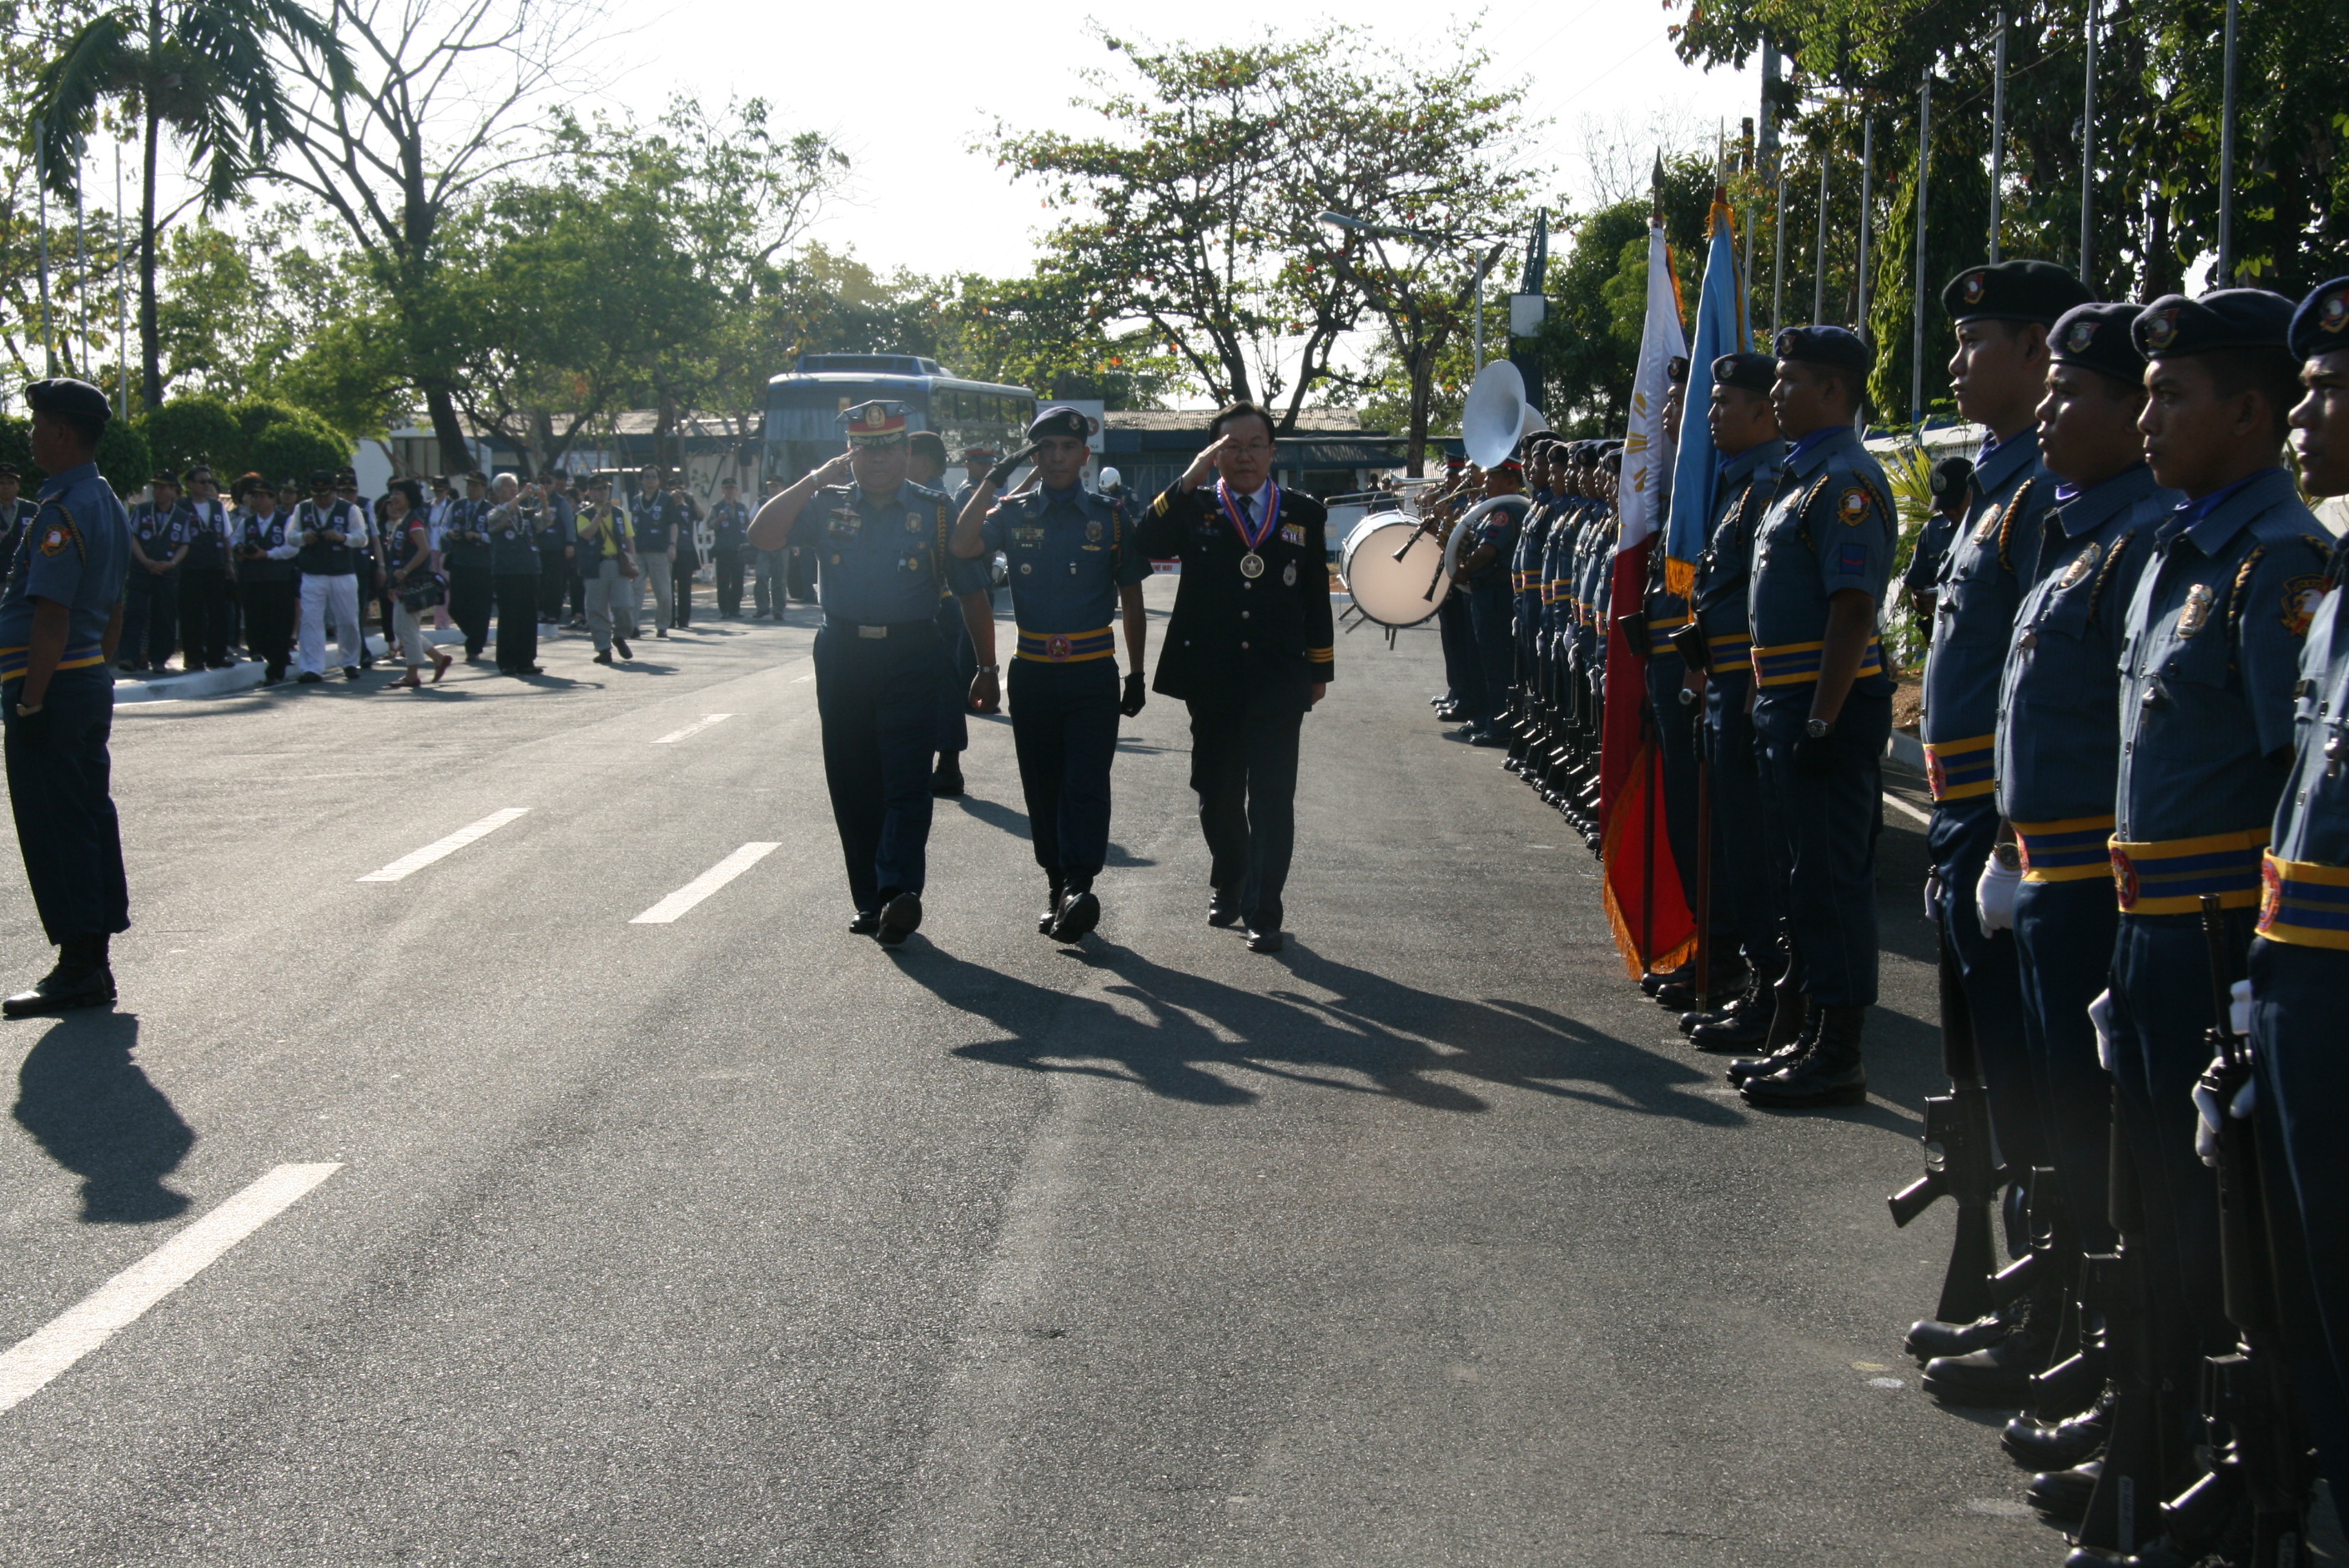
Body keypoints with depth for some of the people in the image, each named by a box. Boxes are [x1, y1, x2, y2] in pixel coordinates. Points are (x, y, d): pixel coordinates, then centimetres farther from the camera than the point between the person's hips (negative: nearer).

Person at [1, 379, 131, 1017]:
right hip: (92, 681, 10)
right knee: (90, 819, 12)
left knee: (53, 829, -4)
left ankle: (77, 969, -2)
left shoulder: (63, 511, -17)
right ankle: (93, 964, 18)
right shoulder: (109, 505, 13)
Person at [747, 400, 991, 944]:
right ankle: (870, 900, 12)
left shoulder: (935, 512, 6)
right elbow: (762, 536, -4)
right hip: (842, 657, 3)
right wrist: (816, 480, -7)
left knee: (907, 779, -12)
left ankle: (899, 890, -22)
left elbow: (972, 592, 8)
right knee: (852, 783, 5)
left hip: (911, 658, -3)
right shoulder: (826, 506, 10)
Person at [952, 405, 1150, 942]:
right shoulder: (1013, 514, 7)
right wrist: (990, 482, -13)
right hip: (1032, 673, 2)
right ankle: (1056, 883, 16)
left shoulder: (1110, 518, 5)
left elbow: (1131, 601, 9)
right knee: (1042, 785, 6)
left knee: (1086, 782, -12)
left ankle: (1080, 886, -21)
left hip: (1093, 675, -2)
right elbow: (962, 547, -13)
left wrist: (1136, 675, 7)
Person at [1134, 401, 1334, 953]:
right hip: (1211, 680, 1)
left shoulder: (1302, 514, 7)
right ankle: (1226, 887, 34)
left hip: (1278, 682, -1)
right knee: (1218, 794, 13)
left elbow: (1317, 597, 10)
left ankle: (1263, 913, -1)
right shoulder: (1194, 508, 3)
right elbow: (1147, 544, -16)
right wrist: (1191, 477, -20)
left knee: (1271, 799, -5)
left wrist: (1320, 670, 9)